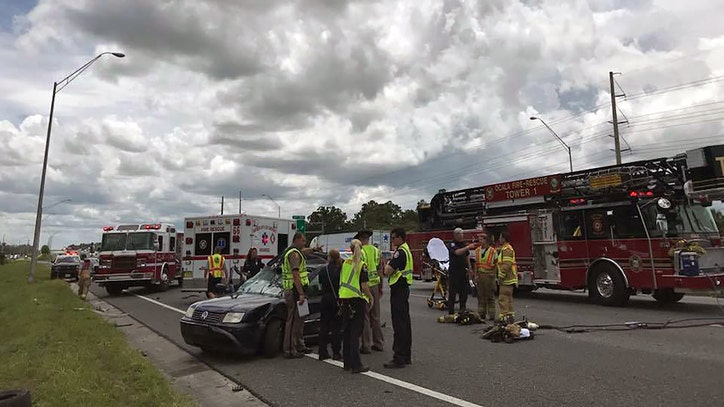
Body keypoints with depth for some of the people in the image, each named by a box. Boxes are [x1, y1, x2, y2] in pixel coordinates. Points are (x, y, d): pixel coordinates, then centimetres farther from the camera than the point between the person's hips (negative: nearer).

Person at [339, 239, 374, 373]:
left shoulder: (345, 263, 6)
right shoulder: (362, 265, -11)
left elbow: (341, 281, 13)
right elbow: (364, 286, -14)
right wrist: (371, 297, 3)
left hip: (344, 298, 6)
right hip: (357, 299, -5)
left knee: (347, 331, 14)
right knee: (355, 332, -1)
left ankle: (347, 362, 22)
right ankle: (356, 365, 1)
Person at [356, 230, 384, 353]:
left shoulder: (360, 252, -12)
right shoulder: (377, 251, 8)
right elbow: (381, 270, 11)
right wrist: (380, 287, 18)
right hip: (375, 285, 6)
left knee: (365, 317, 1)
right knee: (375, 316, 15)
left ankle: (366, 346, 6)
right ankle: (379, 344, 23)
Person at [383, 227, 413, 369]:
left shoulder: (400, 252, -18)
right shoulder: (406, 250, 16)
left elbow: (387, 271, -22)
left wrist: (387, 264, -3)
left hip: (398, 289, -11)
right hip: (404, 288, 11)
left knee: (399, 324, -6)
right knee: (405, 322, 14)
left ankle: (399, 358, -1)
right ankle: (406, 355, 23)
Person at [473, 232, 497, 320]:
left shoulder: (492, 251, -5)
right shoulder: (477, 250, 10)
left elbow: (495, 264, -2)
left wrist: (493, 276, -7)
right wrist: (476, 275, 8)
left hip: (489, 275, -4)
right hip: (480, 275, 5)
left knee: (490, 296, 1)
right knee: (481, 295, 7)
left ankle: (491, 314, 8)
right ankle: (481, 314, 14)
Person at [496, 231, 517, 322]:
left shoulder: (506, 249, -16)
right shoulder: (506, 248, 18)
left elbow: (506, 265, -24)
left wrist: (501, 276, -21)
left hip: (507, 279, -11)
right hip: (509, 279, 11)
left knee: (503, 298, -8)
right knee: (508, 298, 16)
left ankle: (504, 317, -7)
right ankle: (510, 315, 22)